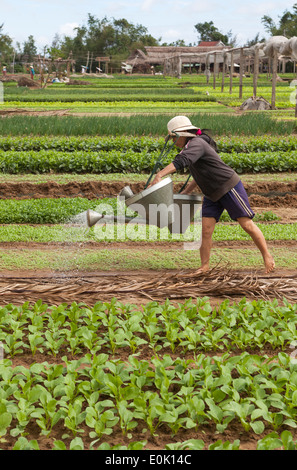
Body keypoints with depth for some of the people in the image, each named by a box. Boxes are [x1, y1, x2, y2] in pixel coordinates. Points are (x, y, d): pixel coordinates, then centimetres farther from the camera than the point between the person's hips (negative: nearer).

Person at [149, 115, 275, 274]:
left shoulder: (197, 144, -20)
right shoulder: (191, 147, 11)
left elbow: (180, 161, -40)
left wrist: (160, 174, -50)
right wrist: (185, 193, 15)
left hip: (229, 188, -9)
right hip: (212, 195, 9)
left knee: (247, 224, -2)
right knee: (205, 230, -2)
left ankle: (267, 256, 12)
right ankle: (204, 266, 6)